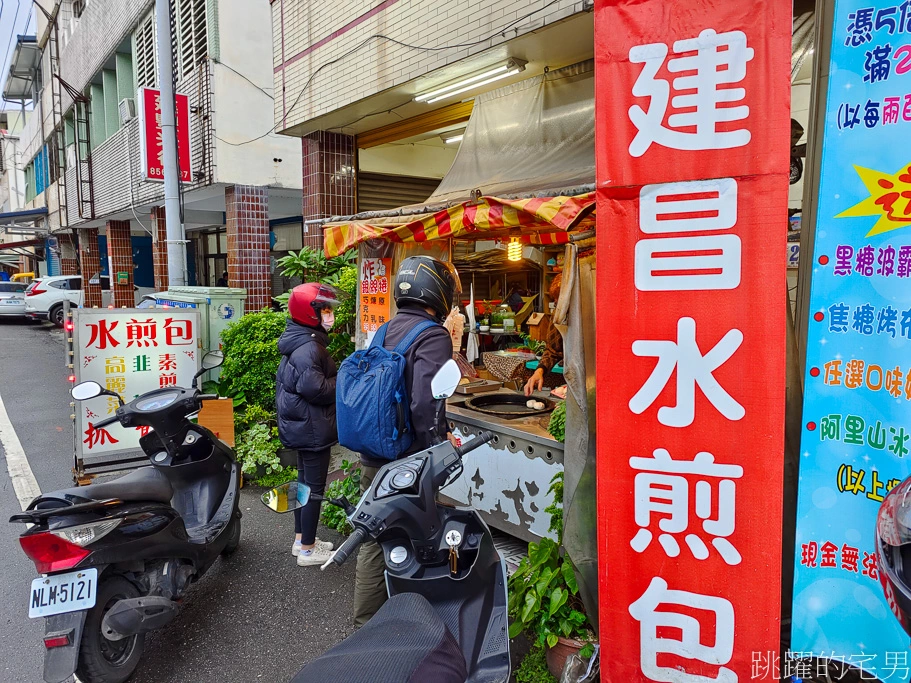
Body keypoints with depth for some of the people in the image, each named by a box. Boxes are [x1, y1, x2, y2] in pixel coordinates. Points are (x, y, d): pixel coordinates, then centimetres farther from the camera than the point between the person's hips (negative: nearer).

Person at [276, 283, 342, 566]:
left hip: (300, 426, 11)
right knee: (315, 487, 1)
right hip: (312, 428, -11)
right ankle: (307, 550, 12)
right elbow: (313, 386, -32)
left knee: (304, 480, 19)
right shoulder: (308, 348, -23)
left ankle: (301, 539, 32)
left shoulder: (299, 343, 11)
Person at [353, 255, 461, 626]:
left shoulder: (385, 331, 9)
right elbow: (425, 404, -27)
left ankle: (365, 624, 32)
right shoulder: (432, 337, -16)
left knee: (373, 542, 18)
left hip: (372, 460, 8)